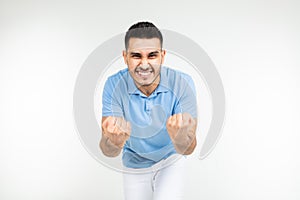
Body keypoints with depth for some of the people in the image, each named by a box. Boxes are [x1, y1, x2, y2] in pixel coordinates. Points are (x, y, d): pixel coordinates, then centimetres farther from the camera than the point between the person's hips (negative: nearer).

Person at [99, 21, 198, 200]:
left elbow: (188, 149, -29)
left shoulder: (182, 83, -25)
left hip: (171, 160, -1)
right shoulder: (114, 85, -23)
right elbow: (107, 151, -29)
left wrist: (181, 137, -53)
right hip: (135, 164, 1)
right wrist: (114, 141, -54)